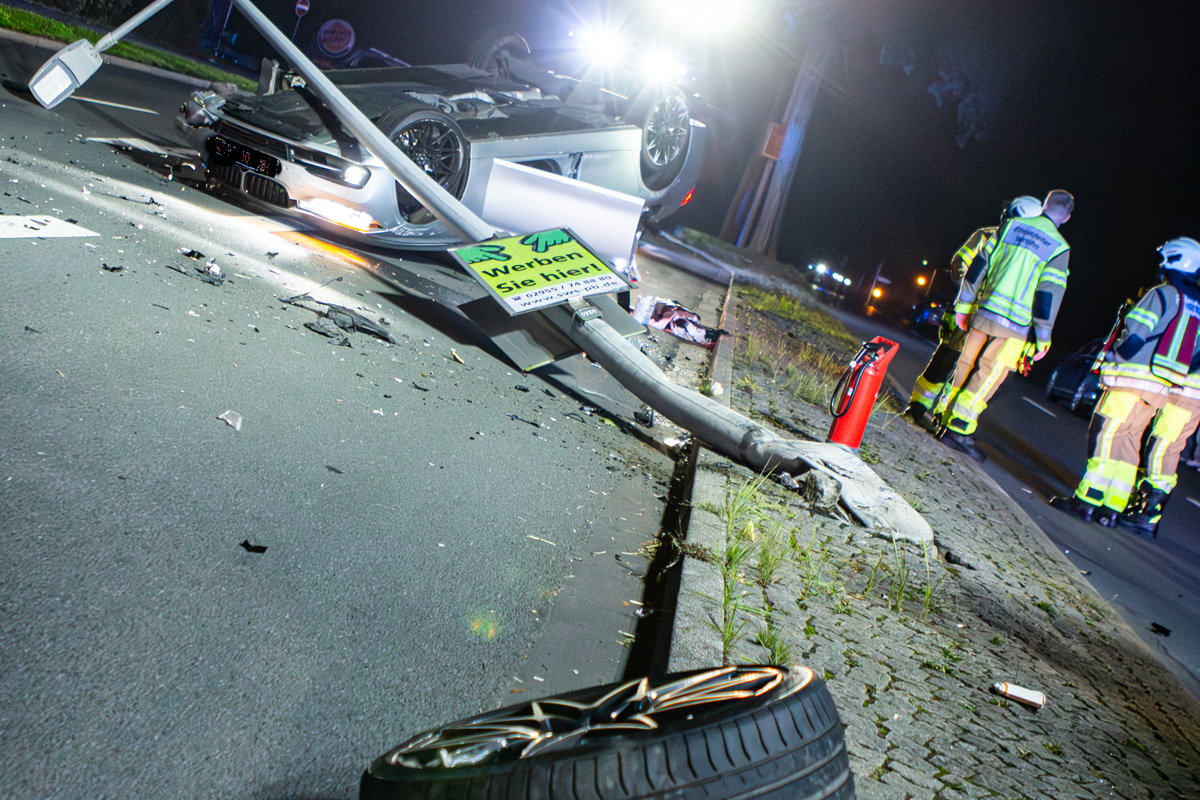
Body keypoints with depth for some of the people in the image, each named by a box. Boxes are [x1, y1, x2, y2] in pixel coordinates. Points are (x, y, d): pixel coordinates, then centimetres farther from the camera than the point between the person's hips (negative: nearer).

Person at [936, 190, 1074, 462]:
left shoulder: (1011, 225, 9)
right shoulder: (1059, 247, -2)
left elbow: (979, 264, 7)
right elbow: (1049, 295, -7)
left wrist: (964, 304, 12)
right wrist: (1042, 338, -1)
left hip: (983, 311, 4)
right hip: (1015, 325, -4)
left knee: (966, 367, 11)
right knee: (988, 375, -2)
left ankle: (947, 422, 16)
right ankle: (959, 429, -7)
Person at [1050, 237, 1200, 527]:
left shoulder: (1163, 295, -4)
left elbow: (1135, 335, -12)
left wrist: (1112, 358, 2)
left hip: (1141, 381, -6)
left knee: (1110, 435, -4)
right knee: (1164, 448, 10)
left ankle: (1090, 500, -6)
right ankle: (1148, 513, 13)